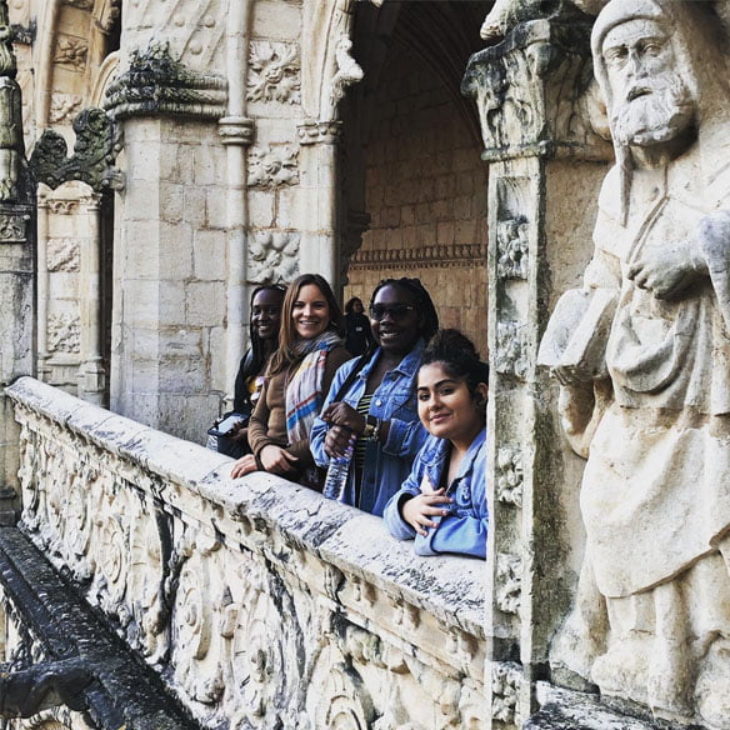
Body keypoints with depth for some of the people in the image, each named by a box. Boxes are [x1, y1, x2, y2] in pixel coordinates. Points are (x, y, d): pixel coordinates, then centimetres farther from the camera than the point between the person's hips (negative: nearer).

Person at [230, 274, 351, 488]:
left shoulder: (336, 358, -2)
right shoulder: (278, 360, 17)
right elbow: (257, 420, 16)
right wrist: (264, 448, -5)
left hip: (309, 477, -5)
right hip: (268, 471, 5)